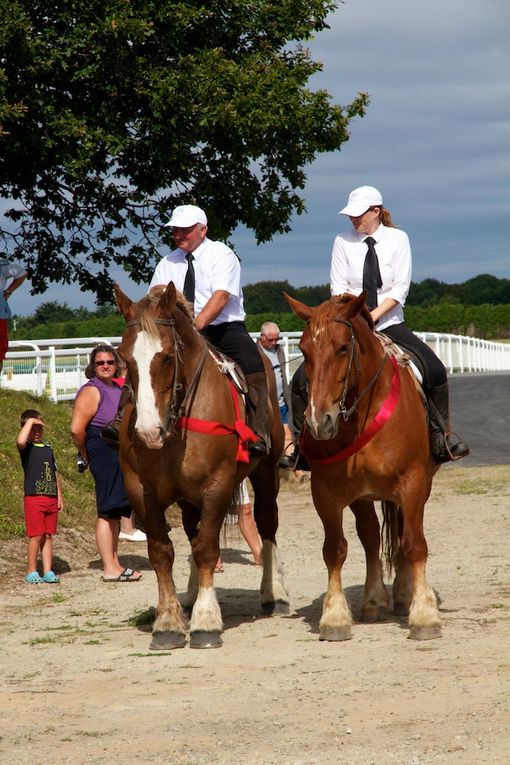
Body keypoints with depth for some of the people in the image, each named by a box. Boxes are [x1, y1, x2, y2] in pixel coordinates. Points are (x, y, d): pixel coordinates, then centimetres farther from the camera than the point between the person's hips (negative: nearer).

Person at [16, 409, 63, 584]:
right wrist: (30, 421, -18)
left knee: (48, 536, 7)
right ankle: (32, 572, 4)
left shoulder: (48, 449, 16)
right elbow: (20, 441, -29)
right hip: (34, 499, -5)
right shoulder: (27, 448, -3)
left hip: (51, 499, 5)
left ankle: (48, 572, 10)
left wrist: (59, 496, 16)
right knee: (36, 536, -6)